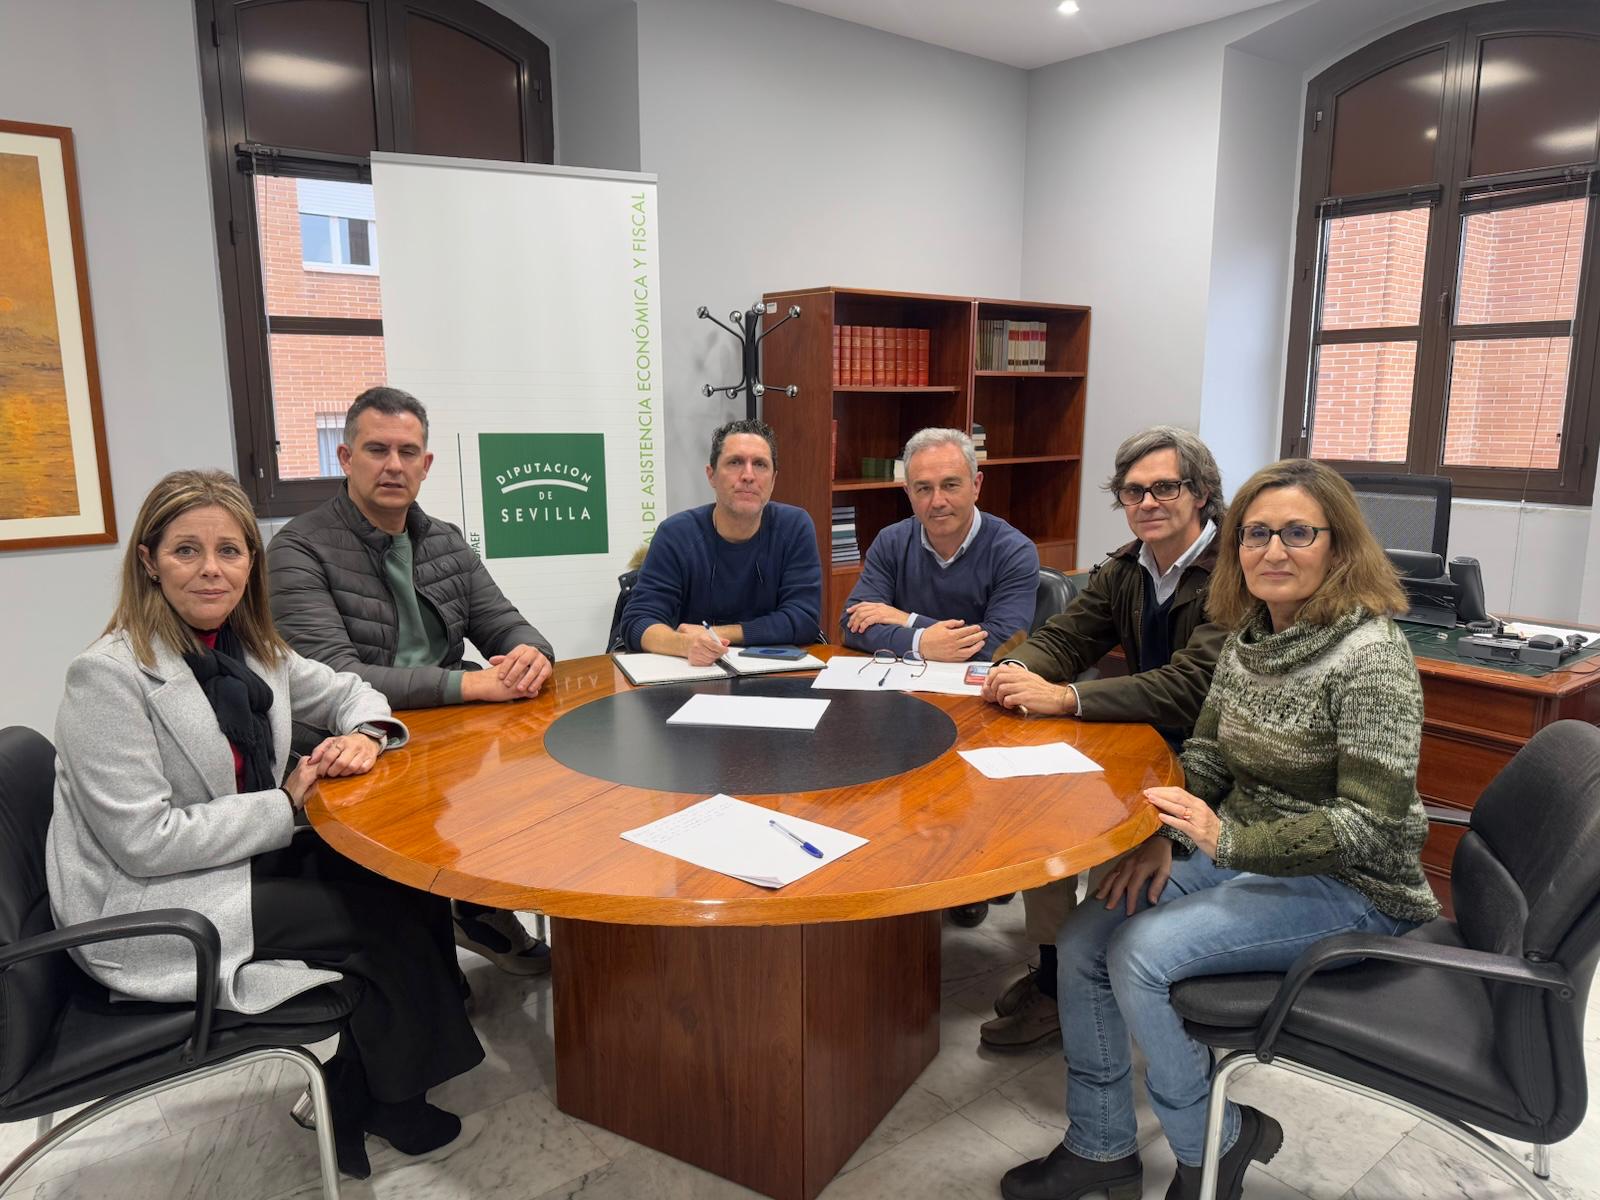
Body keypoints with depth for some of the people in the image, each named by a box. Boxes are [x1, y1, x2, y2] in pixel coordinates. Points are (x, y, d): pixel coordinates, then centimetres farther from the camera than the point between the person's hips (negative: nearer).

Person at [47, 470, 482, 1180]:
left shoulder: (249, 649, 2)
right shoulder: (109, 676, -21)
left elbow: (347, 692, 13)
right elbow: (144, 841, -23)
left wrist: (365, 735, -11)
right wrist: (289, 804, -19)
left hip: (236, 867, 8)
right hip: (145, 915, -7)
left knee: (406, 878, -9)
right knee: (384, 918, -14)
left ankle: (357, 1093, 10)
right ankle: (389, 1104, 13)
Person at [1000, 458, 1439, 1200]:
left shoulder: (1370, 658, -19)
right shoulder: (1248, 637, 2)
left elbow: (1370, 826, -23)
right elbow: (1207, 757, 10)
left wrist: (1226, 841, -31)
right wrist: (1164, 838, -7)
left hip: (1348, 889, -7)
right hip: (1244, 853, 7)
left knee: (1143, 953, -25)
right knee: (1083, 938, -6)